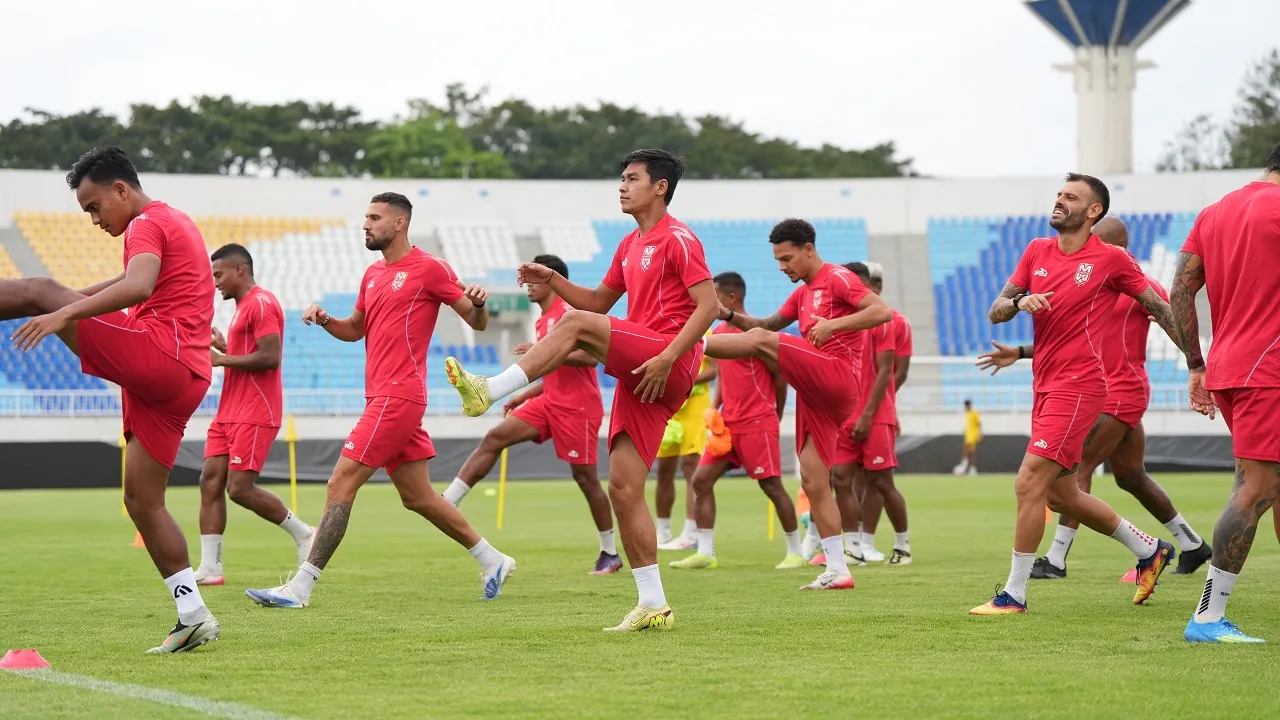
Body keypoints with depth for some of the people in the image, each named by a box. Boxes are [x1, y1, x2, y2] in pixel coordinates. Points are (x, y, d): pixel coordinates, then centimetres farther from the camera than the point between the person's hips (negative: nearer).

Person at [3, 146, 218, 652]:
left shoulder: (148, 223, -4)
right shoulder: (174, 223, 28)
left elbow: (138, 287, -25)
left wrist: (63, 313, -33)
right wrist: (77, 296, 46)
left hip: (156, 354, -10)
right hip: (184, 381, 10)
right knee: (143, 501, 10)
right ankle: (193, 617, 7)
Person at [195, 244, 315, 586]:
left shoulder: (261, 303, -12)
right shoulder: (243, 305, 21)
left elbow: (269, 357, -22)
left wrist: (222, 359, -15)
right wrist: (222, 346, 14)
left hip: (254, 414, -10)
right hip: (230, 413, 10)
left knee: (240, 488, -12)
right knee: (210, 481, 0)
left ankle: (303, 533, 5)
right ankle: (209, 568, -2)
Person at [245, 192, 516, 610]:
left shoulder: (429, 268, -6)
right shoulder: (373, 275, 18)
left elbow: (478, 323, -3)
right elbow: (355, 330, 27)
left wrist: (477, 302, -26)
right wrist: (324, 320, 7)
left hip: (397, 398, -9)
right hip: (383, 398, 9)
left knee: (341, 485, -12)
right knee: (417, 496, 12)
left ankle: (301, 587, -14)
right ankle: (492, 561, 23)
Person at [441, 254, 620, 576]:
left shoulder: (569, 311, -11)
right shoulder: (543, 321, 18)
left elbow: (590, 356, -22)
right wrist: (525, 395, 17)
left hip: (578, 408, -9)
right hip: (550, 403, 9)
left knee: (585, 477, -3)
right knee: (494, 438, -4)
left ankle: (610, 554, 9)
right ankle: (447, 503, -8)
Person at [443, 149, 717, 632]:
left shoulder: (678, 239, -4)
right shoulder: (630, 246, 23)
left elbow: (708, 306, -13)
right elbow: (600, 302, 31)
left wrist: (667, 358, -21)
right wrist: (552, 280, 15)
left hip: (669, 366, -9)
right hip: (638, 376, 9)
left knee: (575, 325, -22)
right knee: (623, 487, 0)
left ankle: (490, 391, -24)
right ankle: (654, 606, 2)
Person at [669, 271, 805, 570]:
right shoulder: (718, 333, 11)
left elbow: (780, 377, -7)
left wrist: (774, 418, 2)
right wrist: (714, 407, 6)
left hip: (757, 424, -8)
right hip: (728, 424, 8)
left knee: (771, 486, -3)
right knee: (701, 480, -1)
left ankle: (795, 552, 8)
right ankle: (705, 552, 1)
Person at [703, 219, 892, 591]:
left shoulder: (838, 279, -1)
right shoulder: (803, 294, 27)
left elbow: (882, 312, -12)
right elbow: (770, 323, 33)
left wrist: (834, 324, -21)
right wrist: (730, 316, 15)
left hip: (836, 376, -9)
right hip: (817, 395, 9)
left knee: (758, 341, -20)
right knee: (813, 481, 3)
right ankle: (837, 570, 3)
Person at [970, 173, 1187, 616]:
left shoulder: (1112, 259, -5)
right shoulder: (1037, 252, 11)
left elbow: (1160, 309, 3)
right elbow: (995, 313, 10)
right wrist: (1020, 302, -13)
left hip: (1078, 385, -8)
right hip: (1046, 385, 8)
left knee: (1029, 484, -14)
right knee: (1060, 494, 16)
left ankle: (1014, 594, -6)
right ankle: (1149, 551, 34)